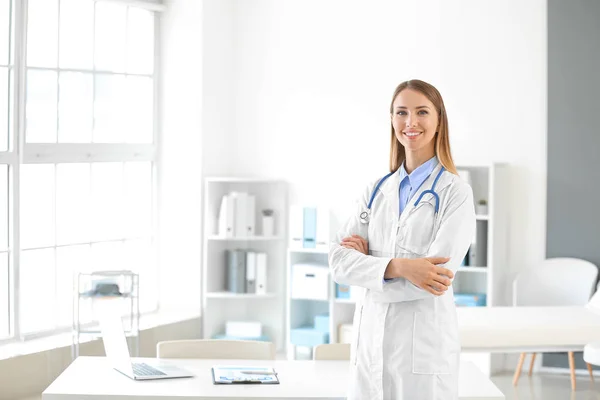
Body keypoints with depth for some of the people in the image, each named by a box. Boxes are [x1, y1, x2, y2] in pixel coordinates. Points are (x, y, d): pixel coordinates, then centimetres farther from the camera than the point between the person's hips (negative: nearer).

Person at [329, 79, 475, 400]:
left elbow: (438, 275, -16)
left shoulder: (455, 192, -5)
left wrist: (367, 258, -8)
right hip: (369, 343, 4)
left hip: (423, 347, -4)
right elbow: (339, 261, -2)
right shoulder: (376, 190, 9)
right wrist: (397, 267, -19)